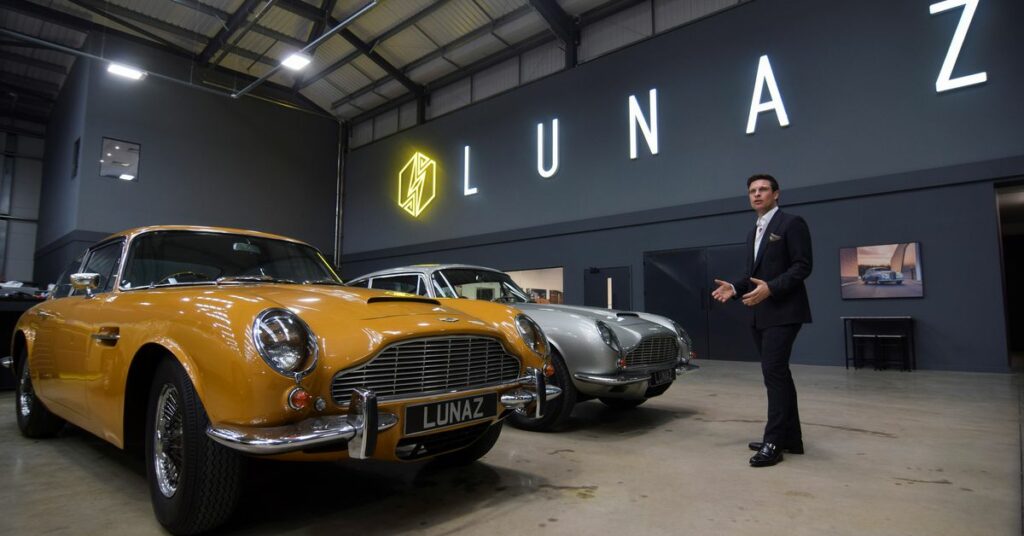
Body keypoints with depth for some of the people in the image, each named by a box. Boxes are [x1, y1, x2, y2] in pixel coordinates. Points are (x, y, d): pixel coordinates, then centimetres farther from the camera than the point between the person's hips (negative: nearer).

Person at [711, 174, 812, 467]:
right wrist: (734, 288, 2)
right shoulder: (752, 233, 19)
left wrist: (771, 288, -24)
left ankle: (774, 442, -7)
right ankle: (790, 438, 20)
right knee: (777, 374, 11)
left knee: (773, 372, -12)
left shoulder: (791, 223, -4)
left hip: (783, 312, -8)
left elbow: (802, 266, -12)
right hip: (761, 315, 8)